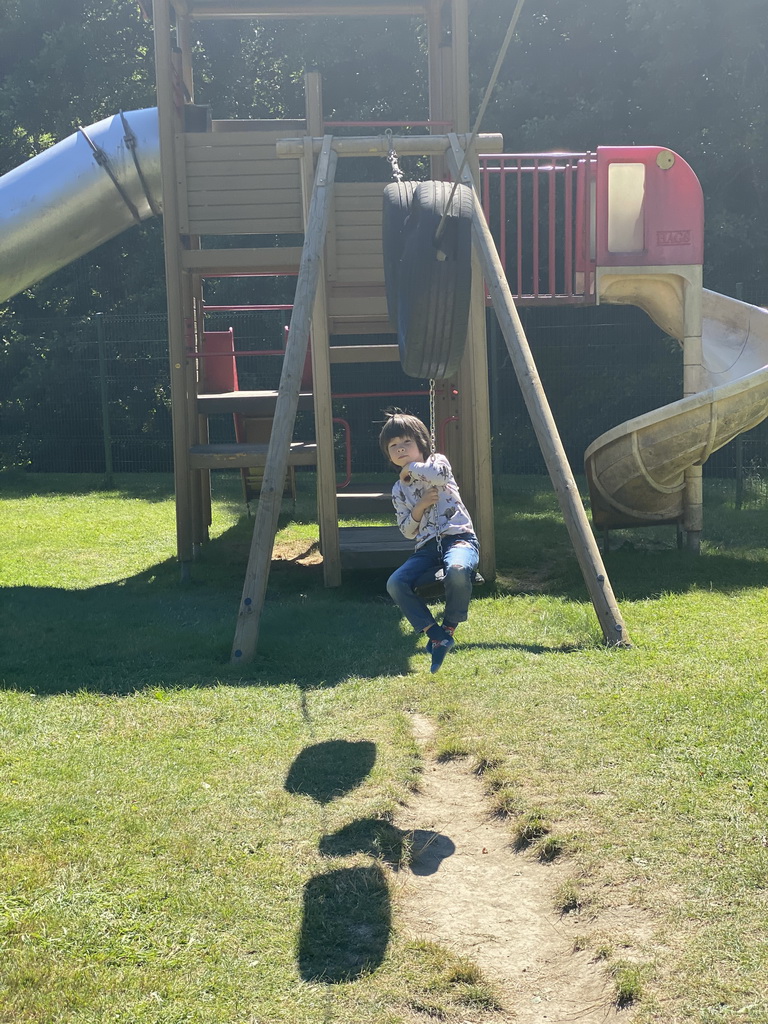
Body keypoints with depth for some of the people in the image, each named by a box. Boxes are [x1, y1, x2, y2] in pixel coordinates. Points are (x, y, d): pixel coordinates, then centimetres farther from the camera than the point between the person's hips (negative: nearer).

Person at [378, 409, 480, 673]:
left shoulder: (437, 463, 6)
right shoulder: (399, 490, 17)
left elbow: (440, 475, -22)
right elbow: (407, 531, 15)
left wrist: (411, 467, -5)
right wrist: (420, 506, -4)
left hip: (458, 537, -4)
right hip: (426, 547, 5)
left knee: (458, 571, -39)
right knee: (395, 584, -23)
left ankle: (448, 629, -14)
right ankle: (437, 636, -16)